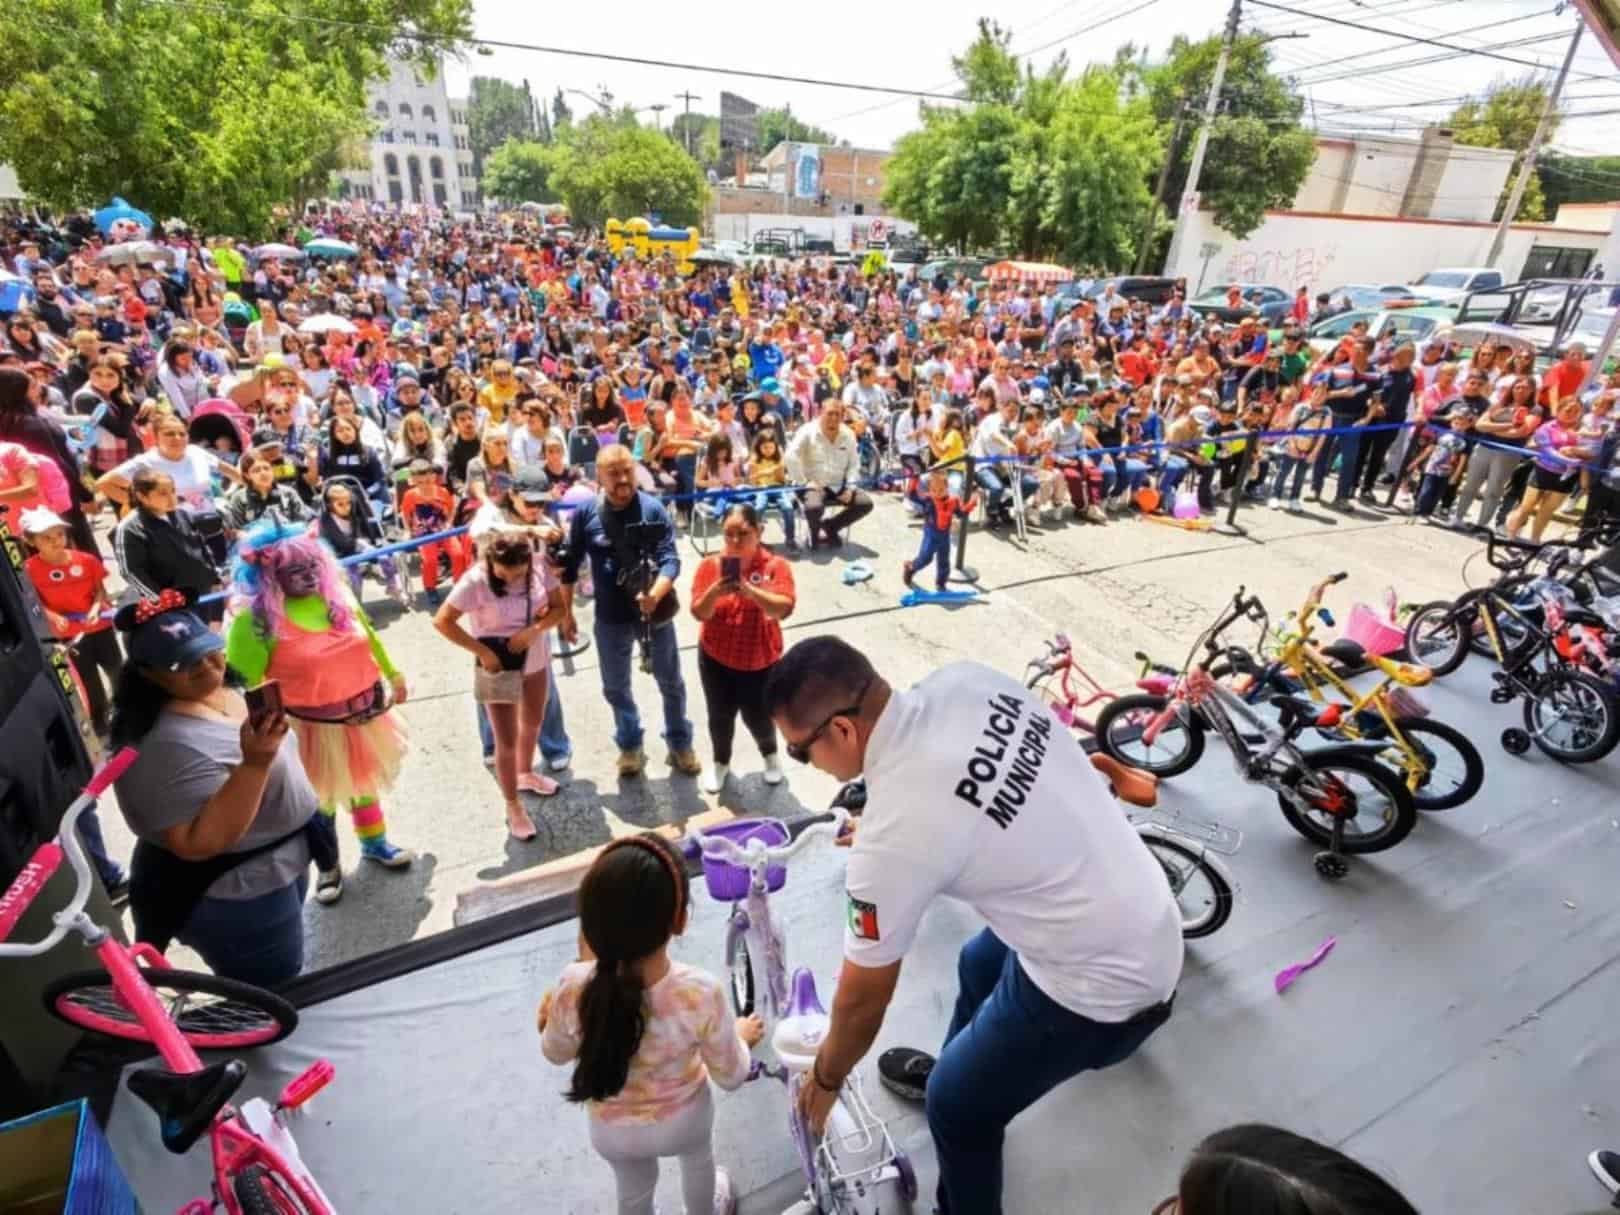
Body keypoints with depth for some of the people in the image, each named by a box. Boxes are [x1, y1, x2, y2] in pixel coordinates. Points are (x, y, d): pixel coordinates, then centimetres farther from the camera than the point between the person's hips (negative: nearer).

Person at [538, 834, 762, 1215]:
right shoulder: (700, 992, -38)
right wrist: (741, 1035, 2)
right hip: (684, 1117, 0)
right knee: (699, 1162, 36)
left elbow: (556, 1053, -11)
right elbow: (730, 1076, -19)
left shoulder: (573, 989, -35)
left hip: (614, 1130, 0)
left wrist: (587, 966, -9)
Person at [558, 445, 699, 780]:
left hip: (654, 611, -1)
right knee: (615, 688, 17)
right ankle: (630, 746, 41)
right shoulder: (585, 513, -9)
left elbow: (670, 559, -18)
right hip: (611, 617, 1)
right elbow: (570, 564, 1)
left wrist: (656, 594, -36)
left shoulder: (653, 509, -13)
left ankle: (680, 744, 36)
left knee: (671, 683, 14)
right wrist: (566, 612, 3)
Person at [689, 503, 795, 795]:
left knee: (758, 716, 9)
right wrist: (714, 592, -32)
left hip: (760, 660, -1)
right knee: (720, 716, 12)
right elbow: (699, 613, -11)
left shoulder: (775, 565, -13)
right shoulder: (710, 565, -8)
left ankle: (770, 755, 42)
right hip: (716, 659, 2)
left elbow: (784, 608, -26)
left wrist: (750, 590, -42)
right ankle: (720, 762, 41)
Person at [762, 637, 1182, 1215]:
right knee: (977, 966, 32)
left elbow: (863, 1000, -12)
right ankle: (954, 1068, 60)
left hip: (1102, 984, -8)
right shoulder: (964, 681, -13)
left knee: (958, 1106, 13)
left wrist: (825, 1079, 7)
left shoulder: (894, 833, -30)